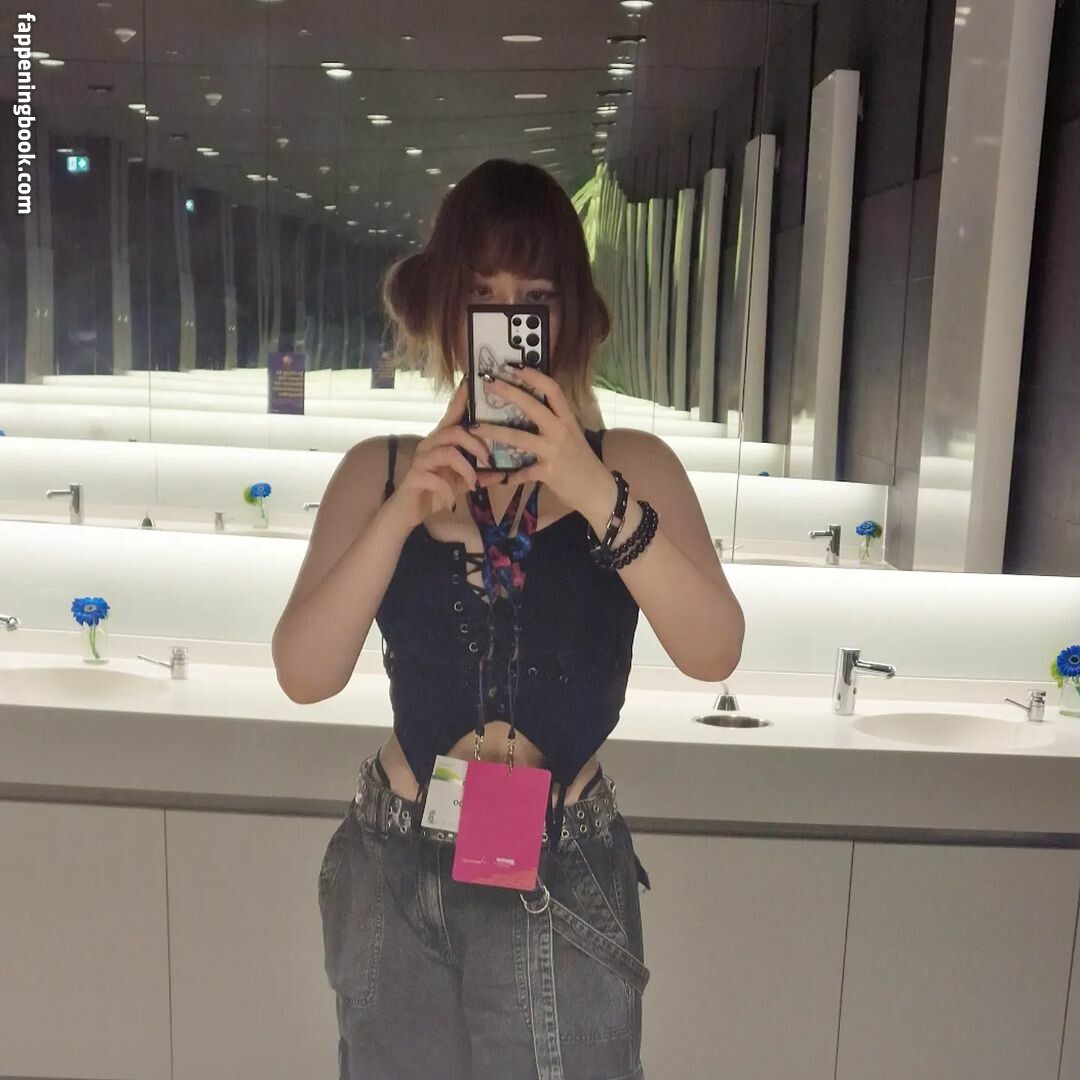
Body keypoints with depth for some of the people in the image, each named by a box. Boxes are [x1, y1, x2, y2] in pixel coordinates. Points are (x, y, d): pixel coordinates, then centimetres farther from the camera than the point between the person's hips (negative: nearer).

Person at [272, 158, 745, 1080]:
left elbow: (714, 654, -20)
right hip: (398, 869, 2)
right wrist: (403, 512, -24)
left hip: (565, 874, -1)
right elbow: (305, 676, -12)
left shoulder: (630, 465, -7)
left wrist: (595, 493, -32)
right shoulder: (380, 470, -3)